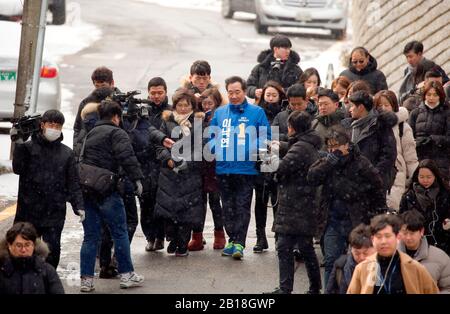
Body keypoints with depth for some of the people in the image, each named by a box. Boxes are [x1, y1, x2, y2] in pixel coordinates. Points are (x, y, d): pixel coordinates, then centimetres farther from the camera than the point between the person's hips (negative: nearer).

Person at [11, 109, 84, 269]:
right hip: (29, 210, -1)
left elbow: (73, 183, 8)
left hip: (55, 213, 1)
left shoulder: (67, 153, 9)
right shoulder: (29, 147, 4)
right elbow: (18, 169, -10)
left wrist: (78, 206, -4)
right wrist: (19, 145, -16)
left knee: (53, 250, -3)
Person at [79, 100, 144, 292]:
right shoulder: (116, 133, -4)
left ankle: (86, 279, 5)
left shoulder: (90, 134, 20)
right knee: (120, 233, 4)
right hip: (107, 190, -6)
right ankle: (126, 275, 8)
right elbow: (127, 157, -18)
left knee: (90, 236, 8)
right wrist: (136, 178, -19)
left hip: (87, 190, 7)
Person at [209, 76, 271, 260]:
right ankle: (232, 240, 21)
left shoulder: (256, 112, 2)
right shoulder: (219, 113, 13)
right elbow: (212, 135, 18)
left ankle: (239, 243, -6)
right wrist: (214, 148, -3)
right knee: (228, 208, 10)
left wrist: (254, 148, -17)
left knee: (242, 207, -5)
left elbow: (265, 136, 1)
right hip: (223, 168, 4)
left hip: (246, 167, -4)